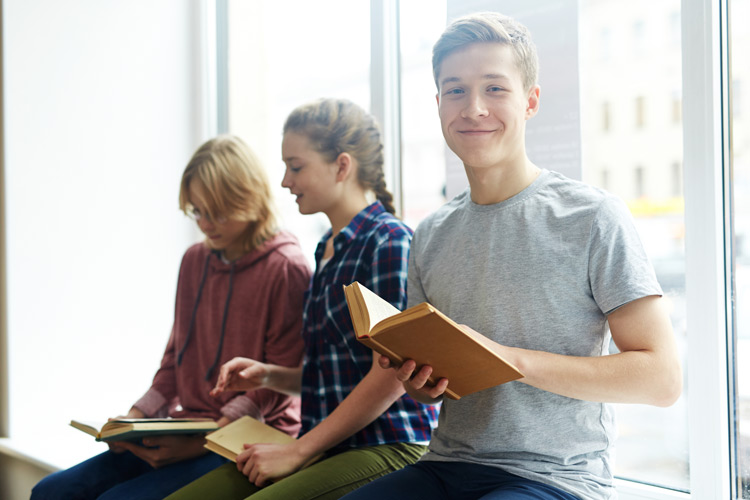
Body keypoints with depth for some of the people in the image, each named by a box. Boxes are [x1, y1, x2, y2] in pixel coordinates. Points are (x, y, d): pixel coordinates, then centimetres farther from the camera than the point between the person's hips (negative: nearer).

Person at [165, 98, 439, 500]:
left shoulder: (388, 240, -9)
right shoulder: (329, 249, 18)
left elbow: (390, 376, -15)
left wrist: (297, 451, -11)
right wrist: (270, 376, 6)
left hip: (386, 448, -8)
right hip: (328, 449, 8)